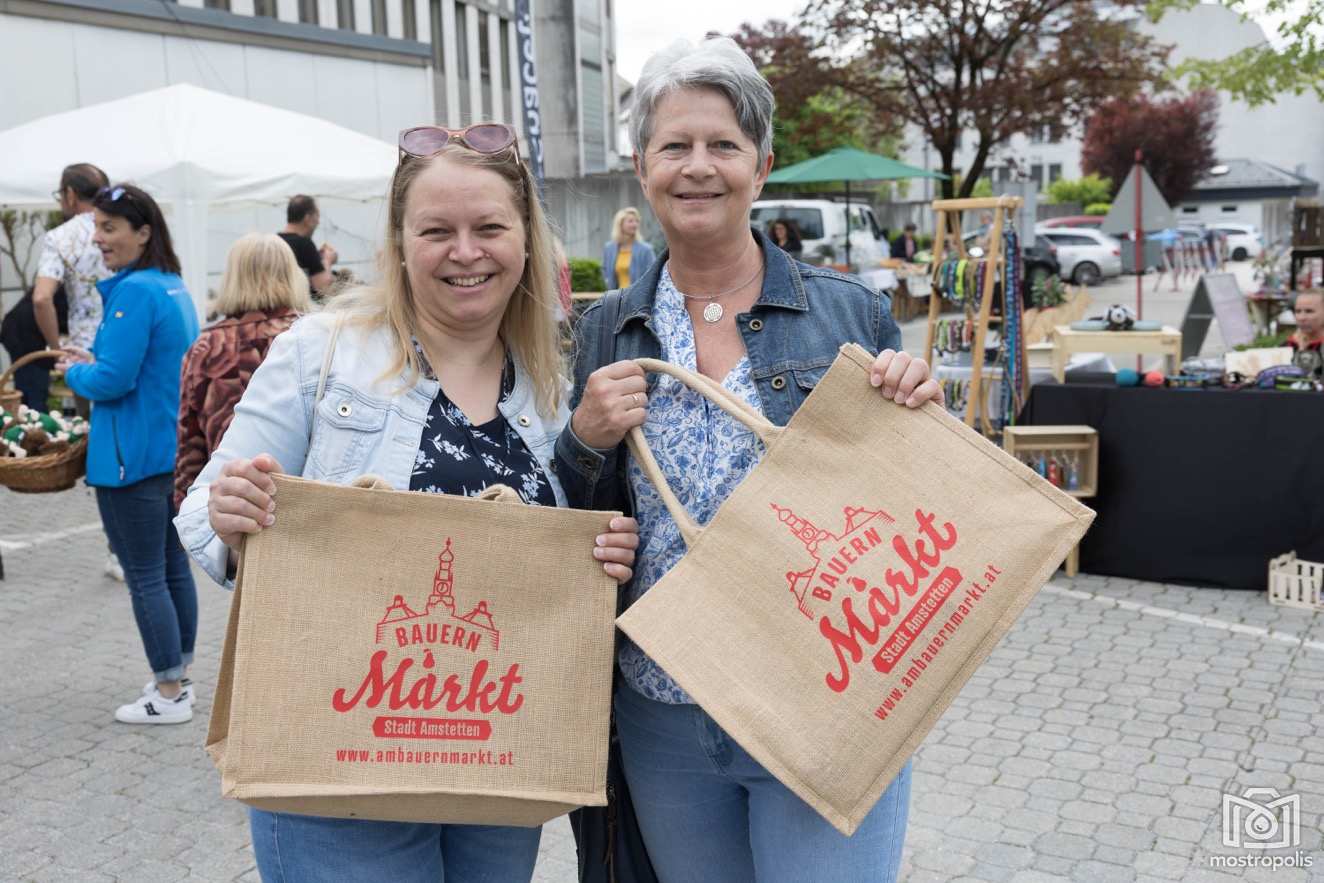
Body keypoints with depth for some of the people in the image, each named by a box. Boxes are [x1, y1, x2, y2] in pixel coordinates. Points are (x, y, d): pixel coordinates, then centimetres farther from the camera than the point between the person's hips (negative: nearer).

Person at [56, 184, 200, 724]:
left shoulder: (134, 292, -18)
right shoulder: (175, 289, 10)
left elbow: (114, 380, -21)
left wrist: (76, 372, -2)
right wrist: (95, 362, 12)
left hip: (132, 456, -9)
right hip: (177, 449, 9)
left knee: (145, 577, 1)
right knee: (174, 567, 16)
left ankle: (170, 695, 9)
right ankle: (178, 678, 28)